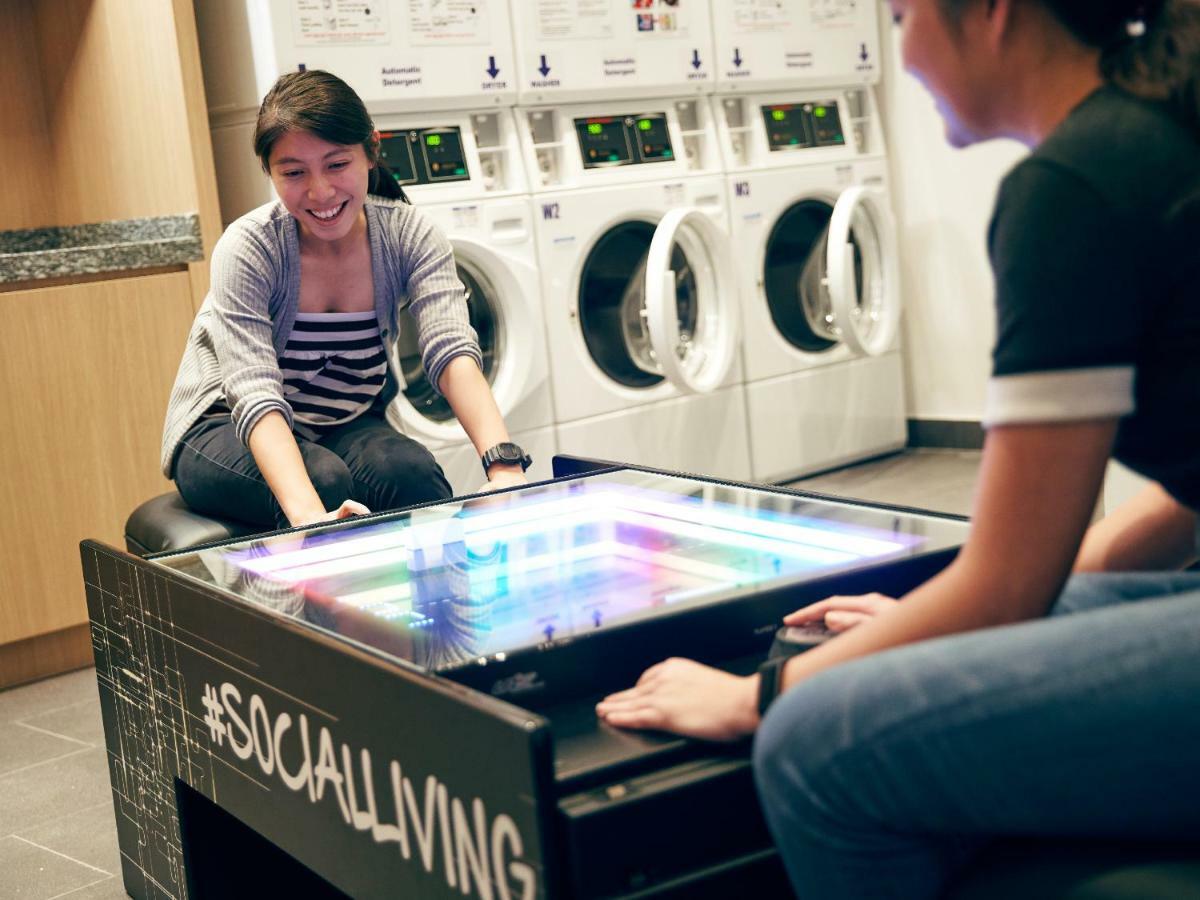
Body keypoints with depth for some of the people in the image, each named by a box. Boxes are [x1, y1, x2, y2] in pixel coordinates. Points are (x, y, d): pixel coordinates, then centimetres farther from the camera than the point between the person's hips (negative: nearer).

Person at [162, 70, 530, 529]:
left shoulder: (409, 236, -14)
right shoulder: (248, 248, -23)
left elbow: (453, 353, -28)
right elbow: (256, 394, -34)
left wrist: (505, 466, -47)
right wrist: (310, 516, -52)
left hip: (347, 427, 3)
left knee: (408, 469, -31)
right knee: (326, 479, -35)